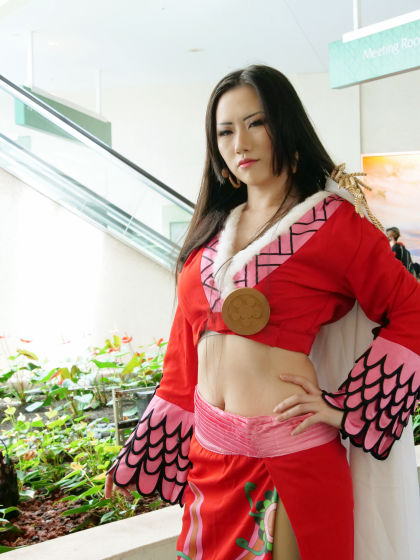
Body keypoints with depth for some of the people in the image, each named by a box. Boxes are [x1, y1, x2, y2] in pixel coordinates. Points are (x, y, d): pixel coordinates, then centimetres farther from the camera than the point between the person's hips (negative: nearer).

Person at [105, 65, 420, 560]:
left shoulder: (332, 220, -7)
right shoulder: (213, 229, 9)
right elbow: (186, 356, 11)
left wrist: (346, 405, -12)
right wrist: (137, 458, 13)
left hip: (292, 458, -5)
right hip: (210, 456, 5)